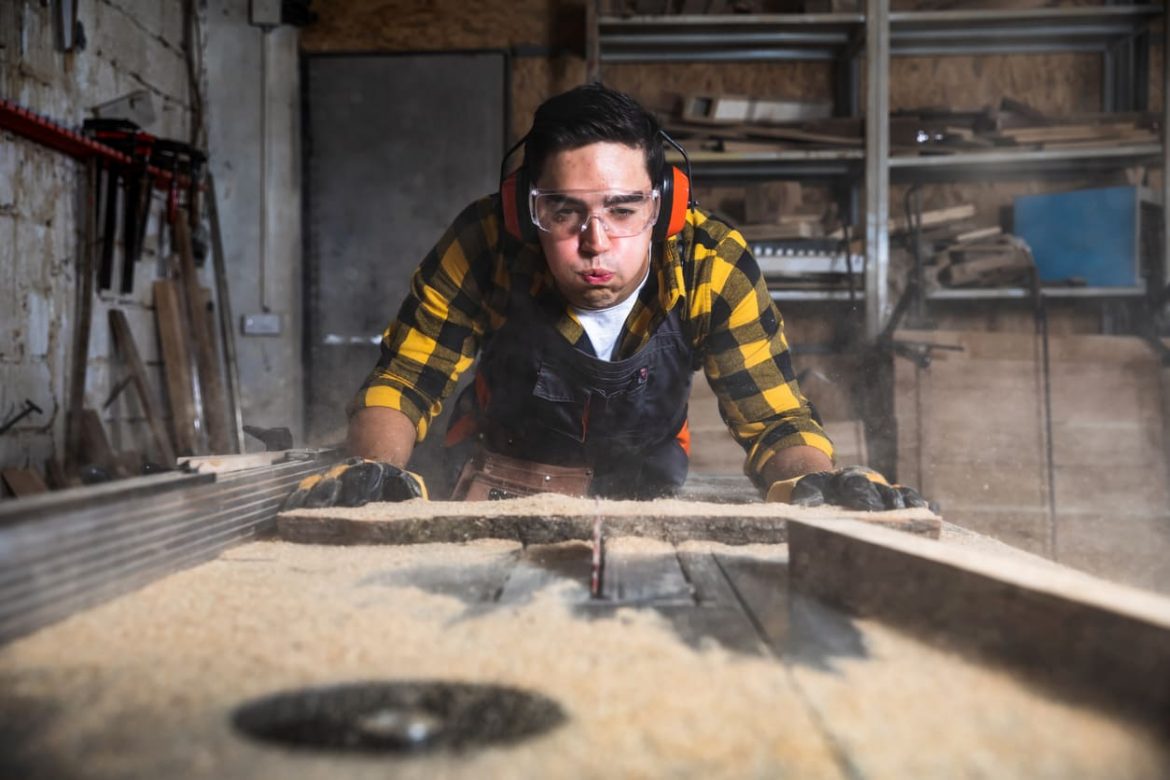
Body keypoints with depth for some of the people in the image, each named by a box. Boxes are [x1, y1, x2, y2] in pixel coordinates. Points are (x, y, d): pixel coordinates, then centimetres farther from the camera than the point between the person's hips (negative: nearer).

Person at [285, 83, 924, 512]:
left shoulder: (712, 265, -25)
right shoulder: (485, 245, -26)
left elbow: (773, 418, -20)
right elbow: (400, 382, -18)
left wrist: (810, 479, -43)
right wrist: (375, 468, -40)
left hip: (644, 489, 1)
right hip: (507, 479, 0)